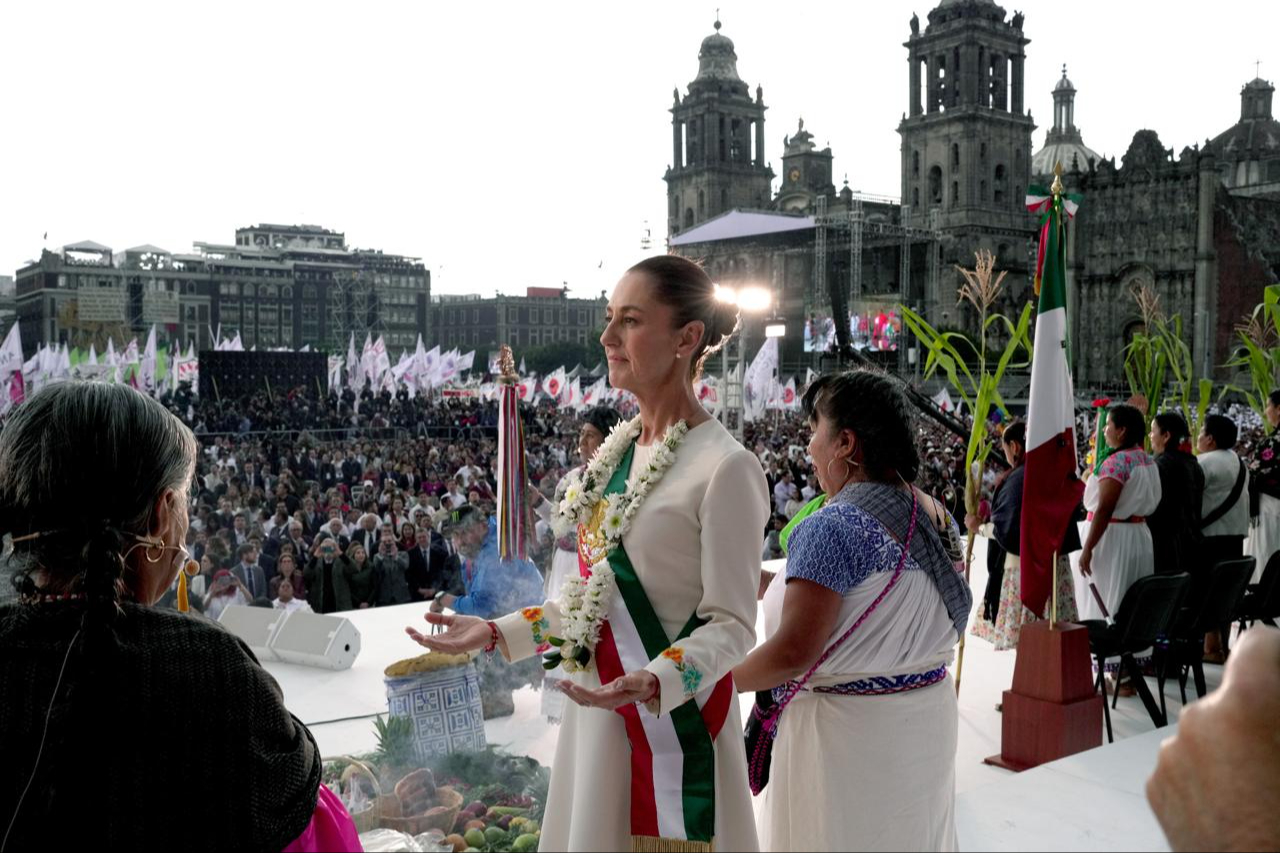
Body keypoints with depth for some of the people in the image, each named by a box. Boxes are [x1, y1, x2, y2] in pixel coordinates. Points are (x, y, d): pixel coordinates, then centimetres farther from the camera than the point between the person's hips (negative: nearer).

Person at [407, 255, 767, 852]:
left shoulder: (723, 466, -18)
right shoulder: (616, 450, 6)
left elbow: (730, 626, -16)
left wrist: (655, 681, -32)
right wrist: (495, 633, 7)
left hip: (672, 718, -7)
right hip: (593, 705, 7)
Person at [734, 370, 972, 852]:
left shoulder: (832, 527, -22)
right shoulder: (936, 517, 4)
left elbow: (794, 653, -25)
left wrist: (721, 681, -9)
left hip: (849, 727, -8)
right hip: (928, 717, 8)